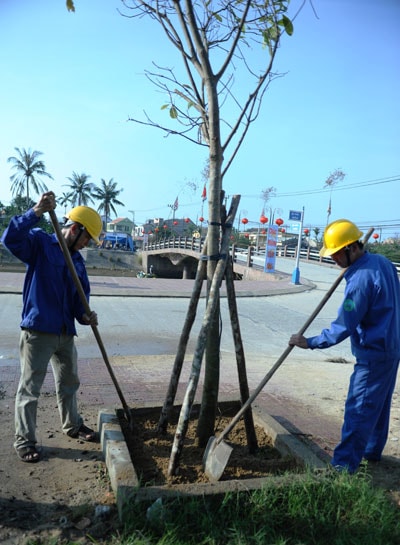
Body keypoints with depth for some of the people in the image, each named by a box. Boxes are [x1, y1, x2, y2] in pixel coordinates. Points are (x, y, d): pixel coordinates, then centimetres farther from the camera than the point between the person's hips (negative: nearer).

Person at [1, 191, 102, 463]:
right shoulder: (40, 242, -7)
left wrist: (84, 314, -9)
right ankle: (24, 440, 18)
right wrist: (37, 212, -36)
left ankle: (72, 424, 40)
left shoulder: (78, 259, 11)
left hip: (66, 332, 7)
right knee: (30, 388, 3)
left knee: (69, 382, 21)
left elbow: (81, 294, 11)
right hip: (38, 330, -7)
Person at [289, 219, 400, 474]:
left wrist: (310, 343, -15)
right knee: (379, 403, 22)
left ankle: (344, 465, 6)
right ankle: (372, 450, 38)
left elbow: (344, 328, -23)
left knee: (358, 410, -3)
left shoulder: (361, 279, -26)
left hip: (373, 354, -10)